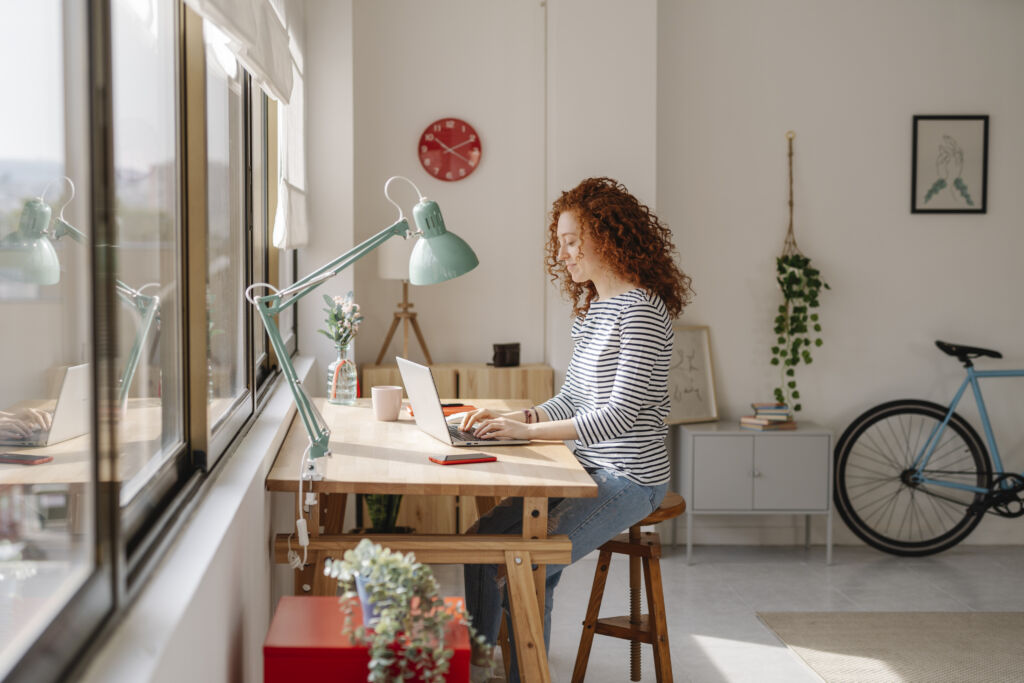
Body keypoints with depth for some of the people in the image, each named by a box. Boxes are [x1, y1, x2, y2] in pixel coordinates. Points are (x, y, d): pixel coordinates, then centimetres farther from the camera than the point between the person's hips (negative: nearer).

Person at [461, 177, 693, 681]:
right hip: (584, 469, 9)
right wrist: (508, 418, -1)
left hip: (628, 479, -9)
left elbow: (623, 414, -22)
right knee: (483, 537, -2)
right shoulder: (589, 309, 14)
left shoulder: (641, 309, -16)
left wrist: (526, 430, -23)